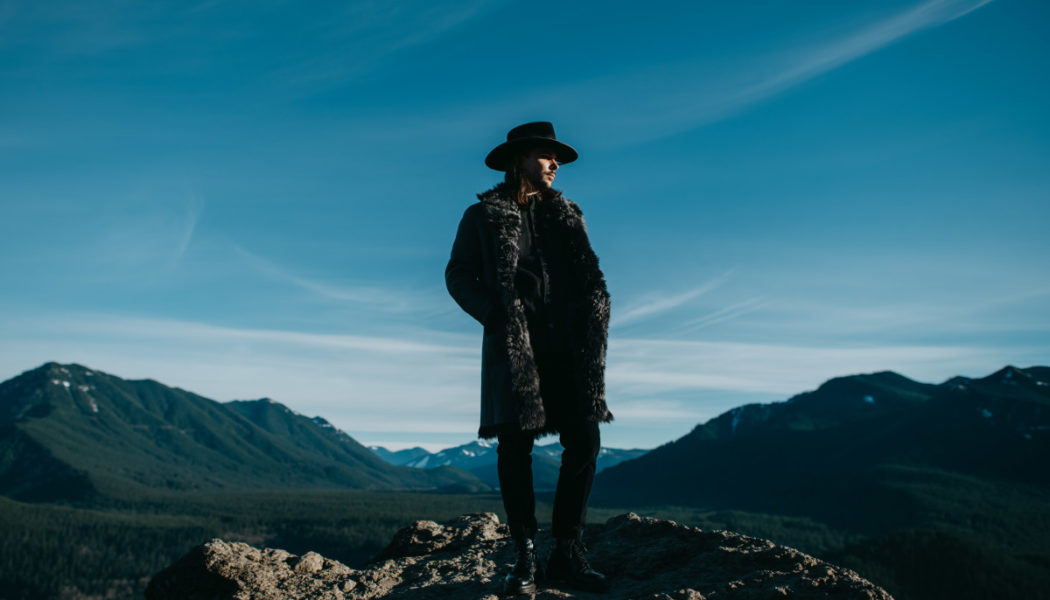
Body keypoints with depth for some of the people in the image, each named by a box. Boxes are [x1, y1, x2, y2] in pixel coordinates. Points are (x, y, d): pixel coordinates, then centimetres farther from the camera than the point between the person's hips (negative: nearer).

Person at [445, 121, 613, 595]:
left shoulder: (566, 215, 19)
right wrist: (492, 313, -9)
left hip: (566, 345, 3)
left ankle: (567, 553, 8)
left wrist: (593, 319, -2)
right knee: (514, 447, -3)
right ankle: (525, 556, 8)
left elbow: (590, 276, 15)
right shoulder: (483, 215, 10)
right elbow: (458, 274, 6)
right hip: (513, 344, -3)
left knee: (584, 443, -4)